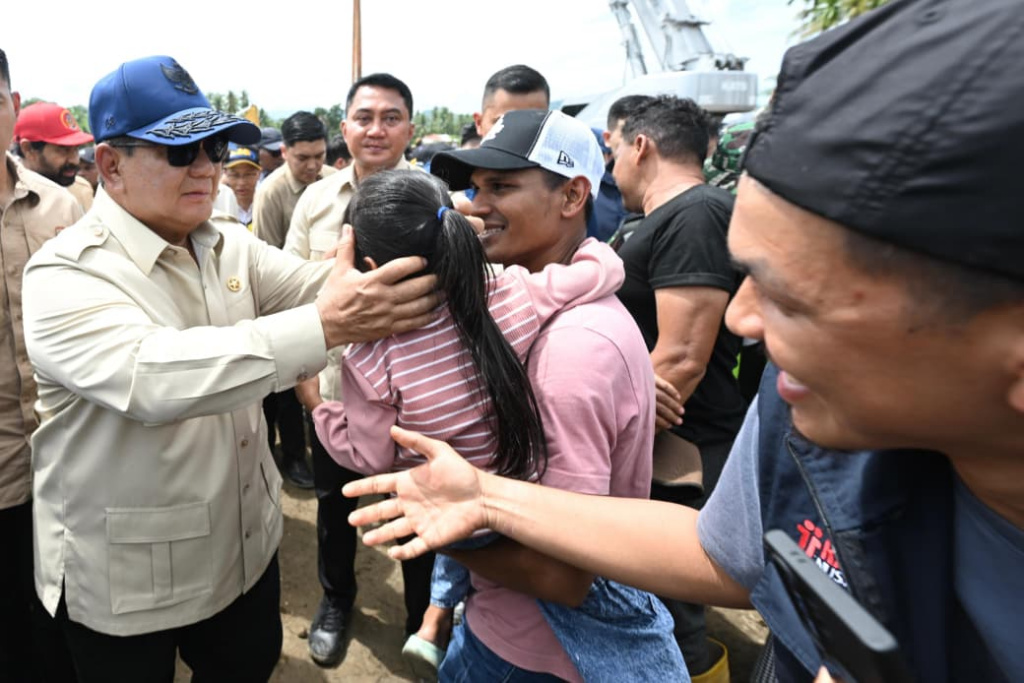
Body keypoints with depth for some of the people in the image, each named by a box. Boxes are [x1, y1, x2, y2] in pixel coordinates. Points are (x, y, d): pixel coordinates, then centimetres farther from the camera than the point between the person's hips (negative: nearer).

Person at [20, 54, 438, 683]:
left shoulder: (230, 244, 2)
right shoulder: (65, 275, -21)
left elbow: (315, 284, -7)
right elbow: (149, 375, -38)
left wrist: (416, 255, -27)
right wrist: (324, 327, -48)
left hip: (245, 544, 6)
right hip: (124, 581, -5)